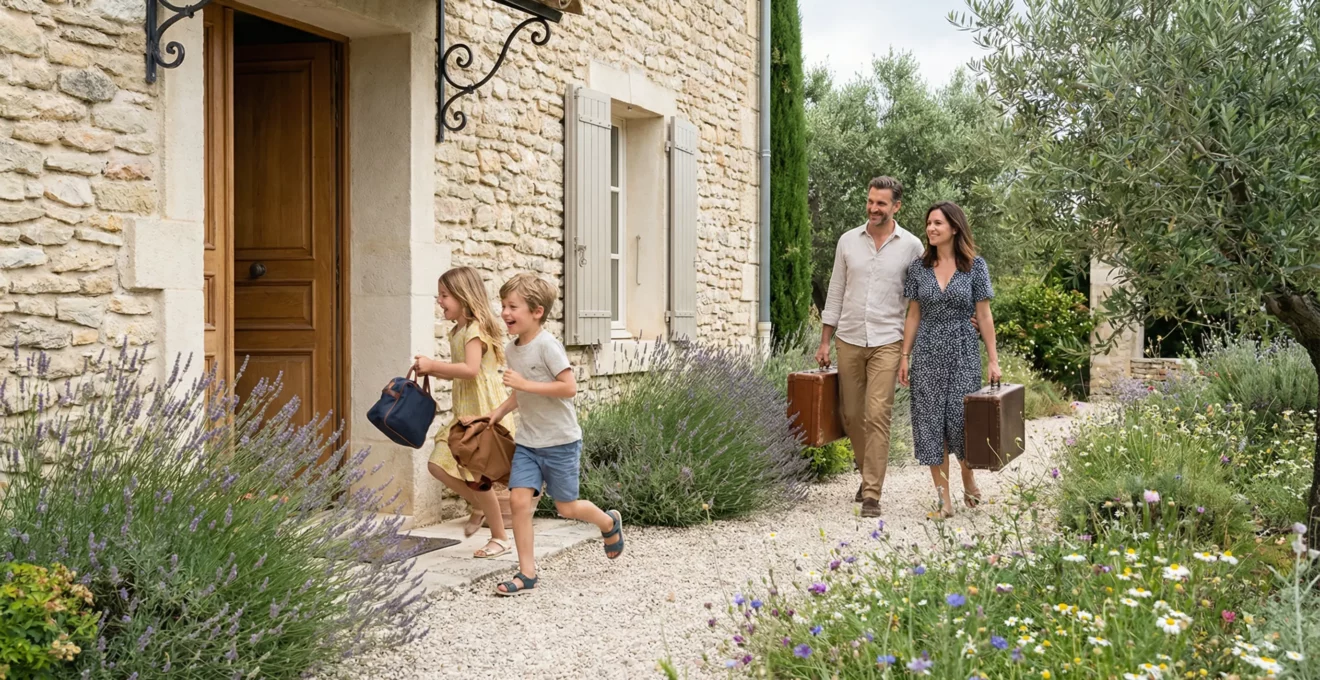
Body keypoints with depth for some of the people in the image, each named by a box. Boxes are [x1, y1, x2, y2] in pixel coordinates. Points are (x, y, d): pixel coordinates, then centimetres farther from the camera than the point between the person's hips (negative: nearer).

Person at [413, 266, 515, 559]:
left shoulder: (475, 328, -14)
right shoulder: (457, 332, 15)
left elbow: (470, 369, -27)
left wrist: (434, 365, -20)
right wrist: (431, 370, 7)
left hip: (484, 410, -9)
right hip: (465, 411, 9)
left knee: (477, 474, -4)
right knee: (438, 465, 4)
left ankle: (500, 538, 11)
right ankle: (479, 507, 23)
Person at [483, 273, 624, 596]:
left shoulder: (547, 345, -18)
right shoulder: (511, 350, 5)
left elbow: (569, 388, -25)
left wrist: (525, 384, -26)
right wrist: (498, 412, 5)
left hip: (560, 441, -6)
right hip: (527, 441, 6)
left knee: (566, 507, 7)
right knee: (519, 499, -7)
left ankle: (609, 522, 38)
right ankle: (527, 573, 2)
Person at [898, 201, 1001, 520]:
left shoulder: (975, 265, -2)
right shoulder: (919, 267, 4)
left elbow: (984, 315, -1)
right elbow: (913, 315, 8)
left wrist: (994, 360, -4)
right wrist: (905, 357, 4)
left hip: (963, 350, -2)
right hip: (927, 351, 2)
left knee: (962, 420, -4)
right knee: (930, 422, 0)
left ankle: (968, 476, 27)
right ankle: (944, 500, 8)